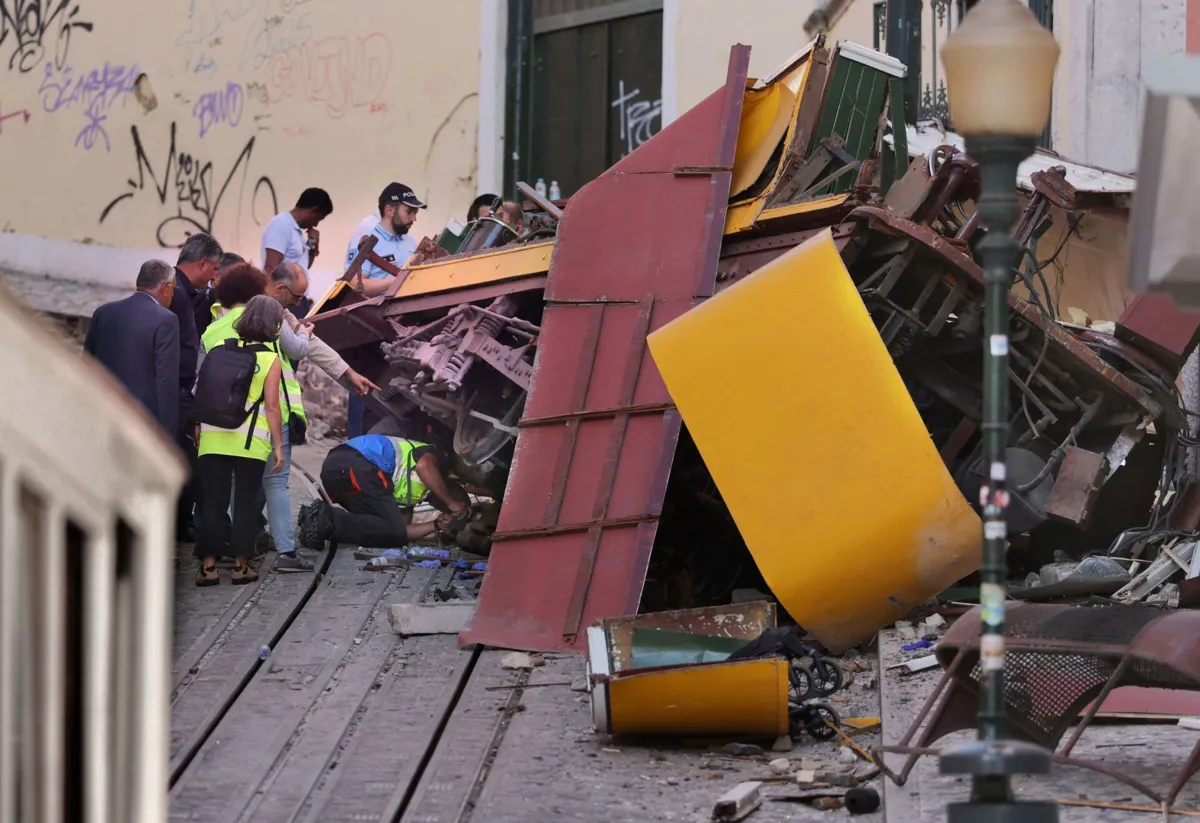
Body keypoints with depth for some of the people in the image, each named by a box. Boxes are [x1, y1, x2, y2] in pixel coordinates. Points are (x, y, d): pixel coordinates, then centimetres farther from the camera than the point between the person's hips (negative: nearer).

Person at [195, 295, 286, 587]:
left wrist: (199, 427, 15)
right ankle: (241, 564, 7)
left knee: (213, 502, 4)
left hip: (214, 438, 2)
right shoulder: (271, 360, -2)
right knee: (245, 503, 6)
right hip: (250, 441, -2)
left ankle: (208, 565, 2)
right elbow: (271, 406, -5)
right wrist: (278, 445, 0)